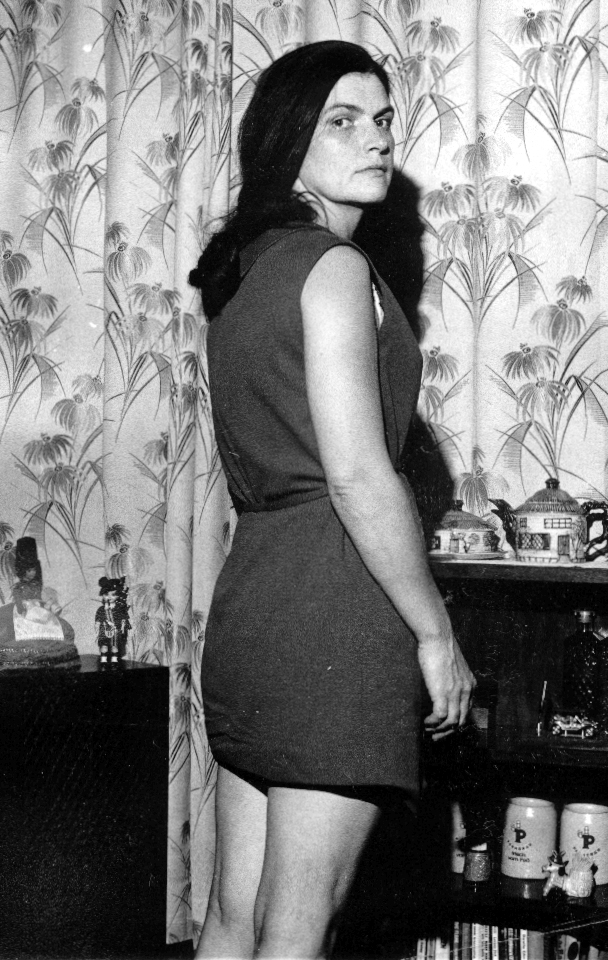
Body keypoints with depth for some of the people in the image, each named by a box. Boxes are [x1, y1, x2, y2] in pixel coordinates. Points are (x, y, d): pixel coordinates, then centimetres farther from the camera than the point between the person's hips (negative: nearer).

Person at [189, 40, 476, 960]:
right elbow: (359, 475, -18)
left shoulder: (242, 272, 16)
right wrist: (437, 632, -10)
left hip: (251, 589, 9)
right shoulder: (334, 266, -10)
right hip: (334, 606, -9)